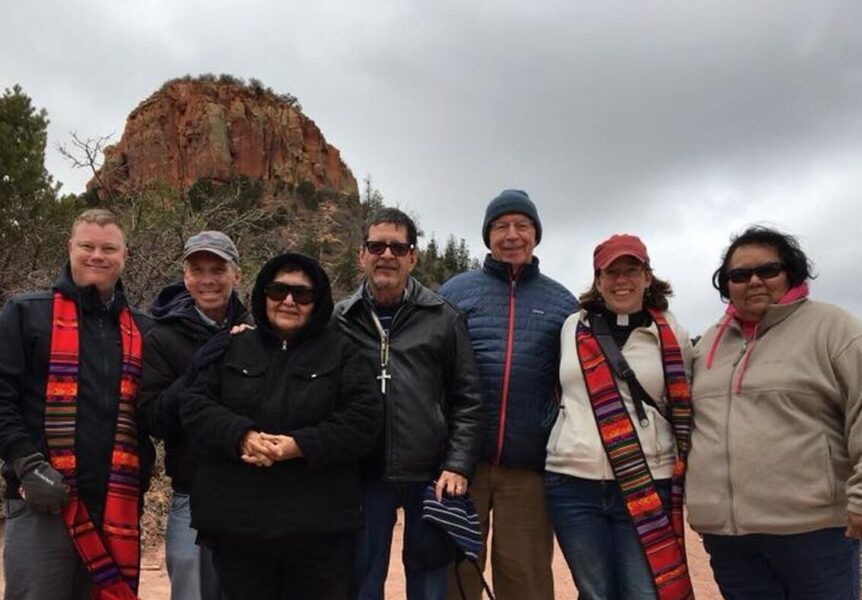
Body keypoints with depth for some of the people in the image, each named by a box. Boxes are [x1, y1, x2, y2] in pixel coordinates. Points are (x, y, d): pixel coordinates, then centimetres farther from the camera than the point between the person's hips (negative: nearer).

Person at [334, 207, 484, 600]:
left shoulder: (443, 318, 2)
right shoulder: (339, 320, 4)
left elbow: (467, 400, 2)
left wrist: (458, 466, -6)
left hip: (431, 477, 0)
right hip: (364, 477, 1)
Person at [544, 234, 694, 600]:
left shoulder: (674, 337, 4)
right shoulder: (572, 328, 7)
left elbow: (686, 411, 11)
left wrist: (682, 473, 8)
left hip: (648, 488, -1)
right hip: (573, 485, 2)